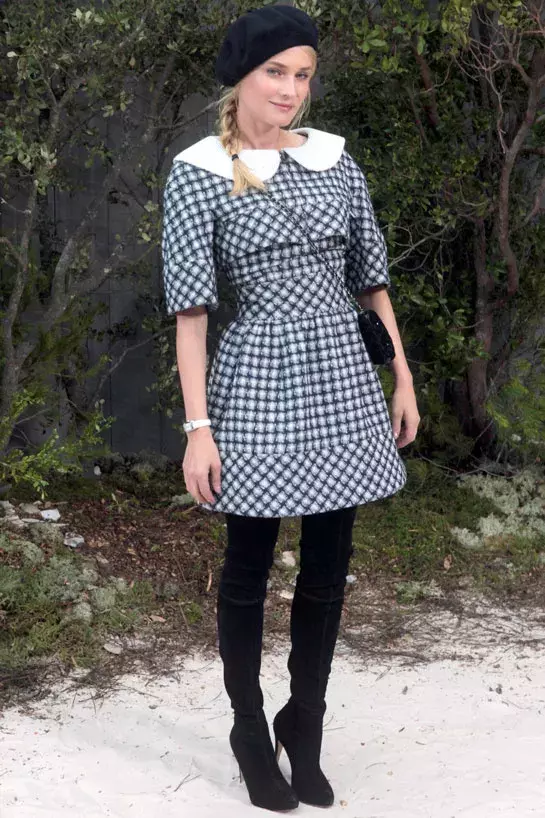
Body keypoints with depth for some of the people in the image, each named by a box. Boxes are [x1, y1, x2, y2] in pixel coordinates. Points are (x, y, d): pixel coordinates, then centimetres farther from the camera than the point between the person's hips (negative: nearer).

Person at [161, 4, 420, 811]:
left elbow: (371, 278, 13)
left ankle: (304, 729, 28)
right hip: (258, 383, -4)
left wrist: (403, 378, 11)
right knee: (249, 569, 7)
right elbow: (189, 308, -9)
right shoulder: (197, 173, -5)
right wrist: (198, 427, -13)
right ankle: (250, 733, 26)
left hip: (342, 381, 4)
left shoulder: (335, 161, 7)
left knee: (329, 568, 10)